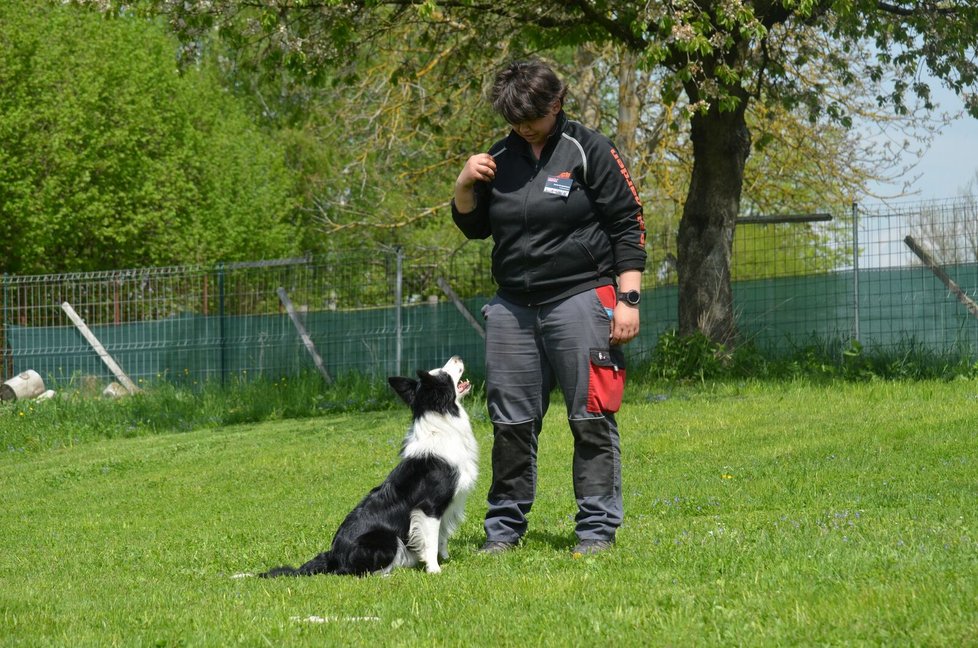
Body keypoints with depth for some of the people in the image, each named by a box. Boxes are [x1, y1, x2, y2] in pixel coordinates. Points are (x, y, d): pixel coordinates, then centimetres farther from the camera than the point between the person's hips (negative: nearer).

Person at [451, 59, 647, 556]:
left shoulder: (589, 151, -2)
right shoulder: (500, 157, 11)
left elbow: (627, 226, -2)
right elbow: (474, 227, 21)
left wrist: (628, 298, -9)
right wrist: (465, 187, 1)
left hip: (580, 299, -5)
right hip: (513, 306, 5)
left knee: (592, 419, -4)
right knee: (511, 423, 5)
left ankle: (597, 529, 0)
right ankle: (504, 528, 13)